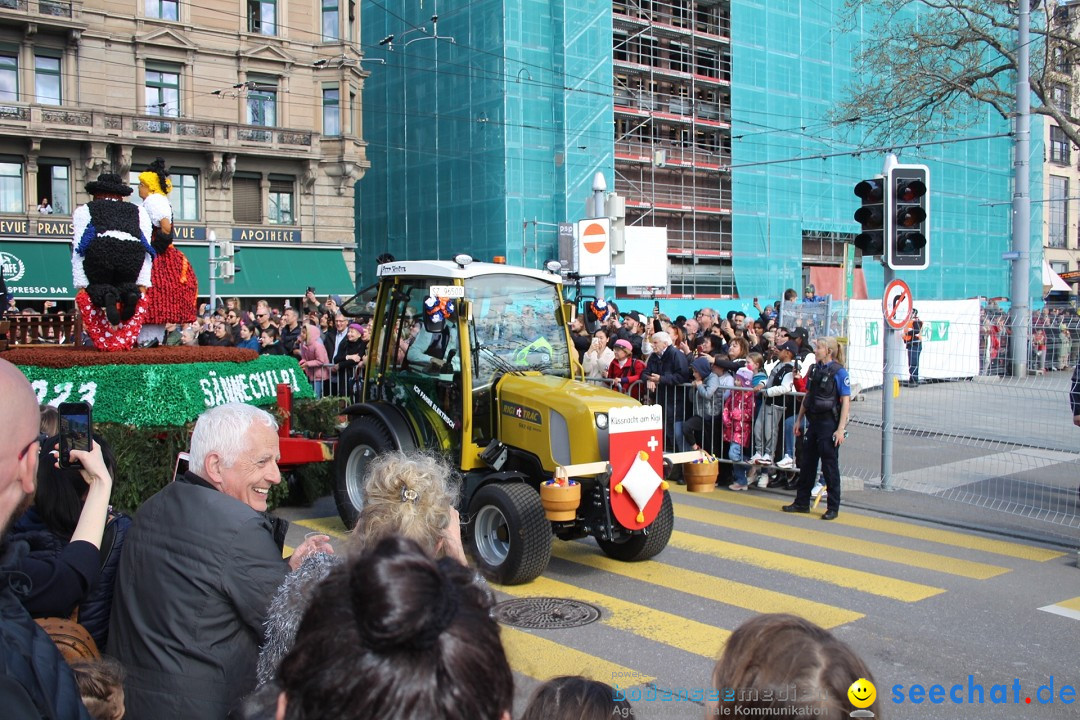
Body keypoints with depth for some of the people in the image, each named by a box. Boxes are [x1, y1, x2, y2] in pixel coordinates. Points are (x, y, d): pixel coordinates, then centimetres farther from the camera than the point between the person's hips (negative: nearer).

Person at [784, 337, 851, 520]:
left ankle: (833, 507, 10)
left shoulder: (839, 372, -10)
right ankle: (802, 503, 22)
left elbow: (846, 402, -13)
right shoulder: (815, 369, 10)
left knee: (829, 465, 0)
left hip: (829, 423, -7)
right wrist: (799, 420, 16)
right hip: (814, 422, 7)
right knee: (807, 463, 12)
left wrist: (841, 429, -18)